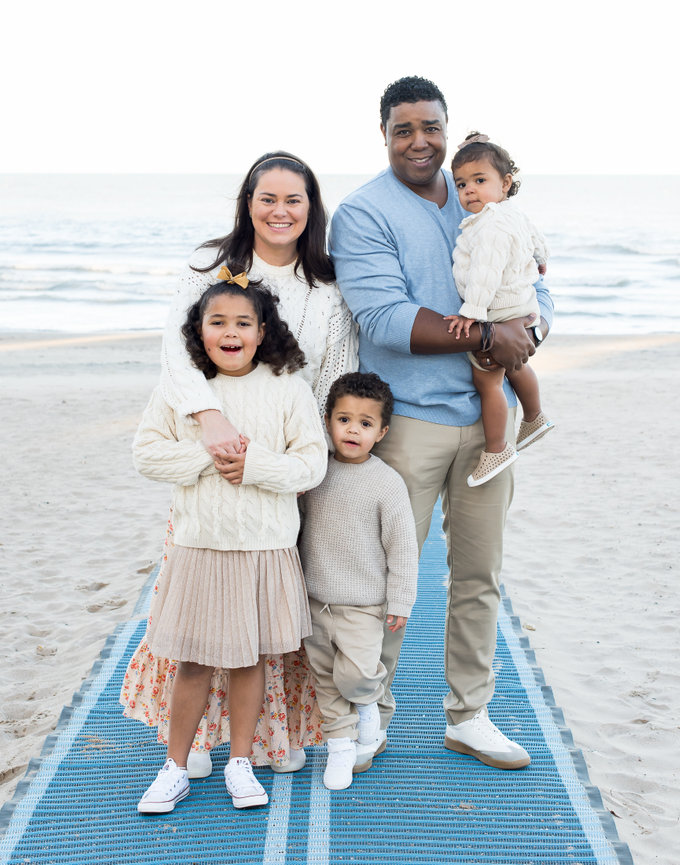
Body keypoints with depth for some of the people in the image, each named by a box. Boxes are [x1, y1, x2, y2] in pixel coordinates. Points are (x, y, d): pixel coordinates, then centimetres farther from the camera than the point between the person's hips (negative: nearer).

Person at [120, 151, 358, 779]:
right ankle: (195, 728, 18)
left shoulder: (330, 290, 3)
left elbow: (339, 390, 2)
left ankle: (283, 728, 21)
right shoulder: (210, 267, -1)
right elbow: (176, 349, -15)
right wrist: (211, 416, -32)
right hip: (211, 462, -1)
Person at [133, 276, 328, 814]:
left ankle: (240, 763, 27)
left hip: (267, 545, 0)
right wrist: (207, 455, -14)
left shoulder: (287, 388, -2)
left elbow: (312, 463, -5)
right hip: (199, 545, 0)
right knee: (194, 662, 8)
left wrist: (253, 465, -18)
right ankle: (176, 768, 24)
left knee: (250, 658, 11)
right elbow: (148, 452, -2)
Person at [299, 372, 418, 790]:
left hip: (363, 604, -4)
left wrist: (400, 602, -7)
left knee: (354, 673, -11)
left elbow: (402, 545, -7)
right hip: (315, 599, 4)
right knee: (326, 677, 9)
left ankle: (368, 708, 22)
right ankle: (341, 744, 25)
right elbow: (297, 523, 14)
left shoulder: (386, 482, -11)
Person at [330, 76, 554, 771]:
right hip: (408, 418, -5)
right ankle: (369, 712, 21)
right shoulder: (362, 212, -3)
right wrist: (484, 334, -19)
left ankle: (468, 715, 25)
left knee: (479, 575, 11)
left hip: (489, 415, 5)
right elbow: (384, 318, -16)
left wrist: (524, 326, -12)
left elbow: (534, 292, 13)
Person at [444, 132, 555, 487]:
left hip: (501, 316, -11)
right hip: (521, 306, 11)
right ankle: (534, 419, 50)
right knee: (515, 366, 29)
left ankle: (496, 449, 7)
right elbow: (537, 239, 29)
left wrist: (472, 312, -37)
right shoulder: (514, 215, 9)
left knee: (486, 379, -3)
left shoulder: (492, 225, -25)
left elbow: (487, 271, -34)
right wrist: (538, 261, 50)